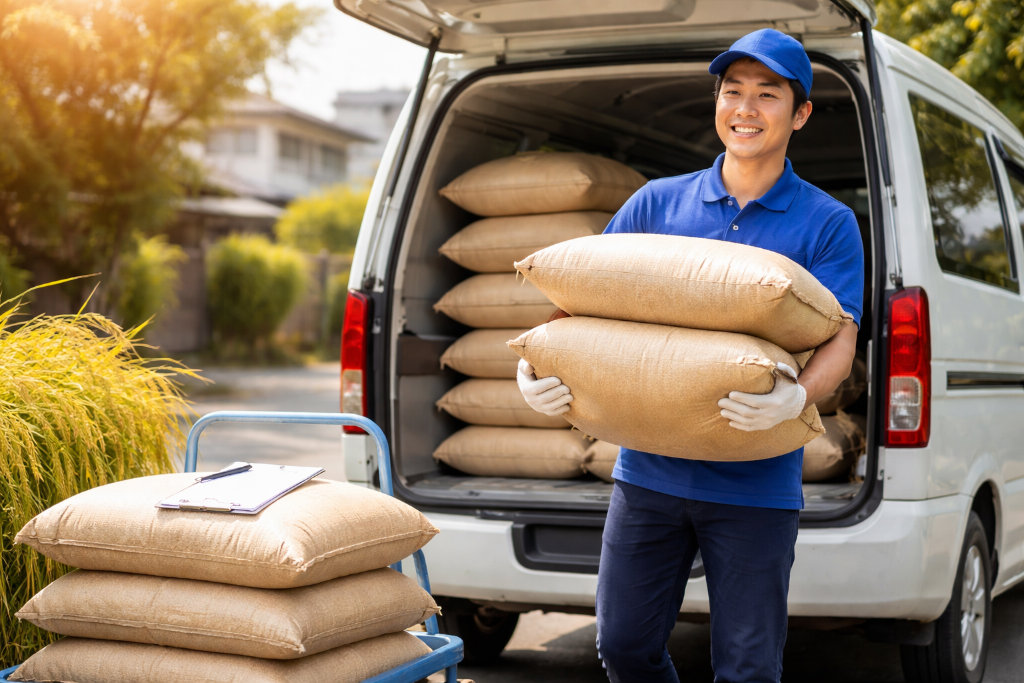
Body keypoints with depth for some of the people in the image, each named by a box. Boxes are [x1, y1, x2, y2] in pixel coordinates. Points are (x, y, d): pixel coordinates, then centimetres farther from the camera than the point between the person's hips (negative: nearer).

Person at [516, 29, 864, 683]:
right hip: (649, 472, 3)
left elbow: (839, 343, -9)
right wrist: (532, 366, -11)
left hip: (757, 482, -2)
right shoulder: (657, 202, 9)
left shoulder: (828, 223, 1)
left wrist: (795, 398, -32)